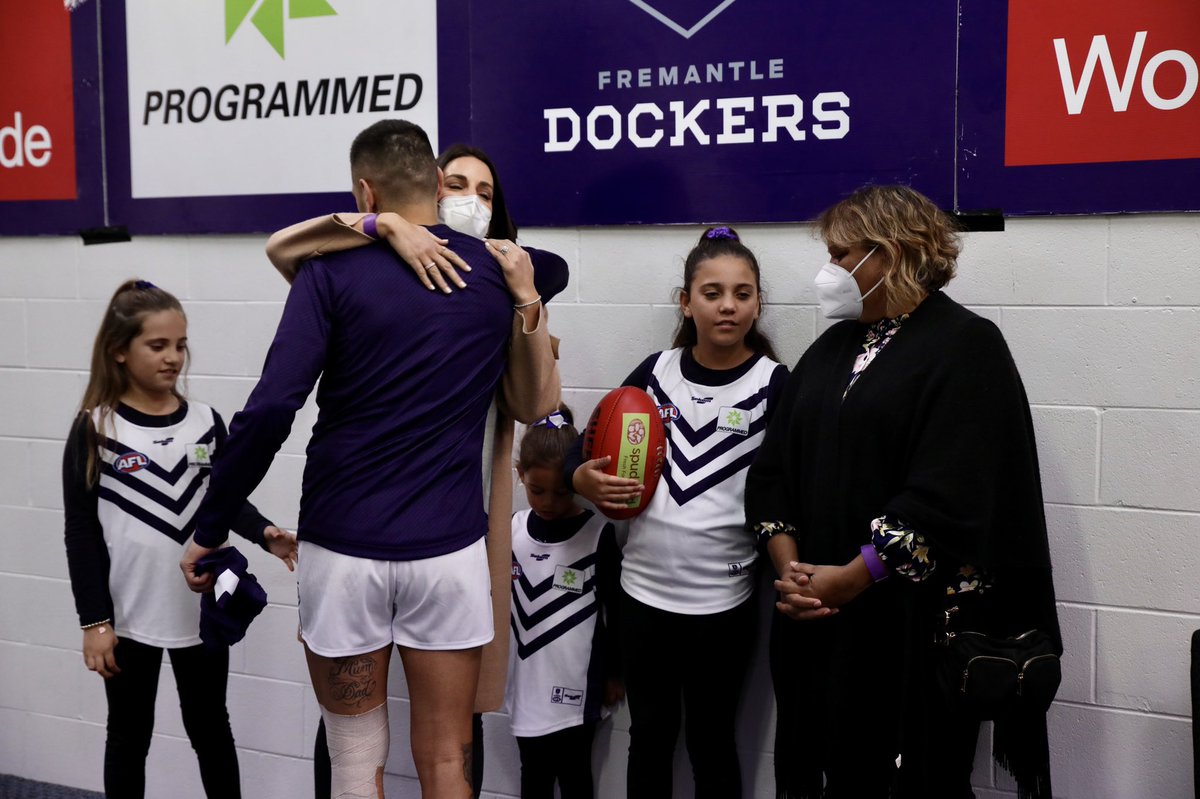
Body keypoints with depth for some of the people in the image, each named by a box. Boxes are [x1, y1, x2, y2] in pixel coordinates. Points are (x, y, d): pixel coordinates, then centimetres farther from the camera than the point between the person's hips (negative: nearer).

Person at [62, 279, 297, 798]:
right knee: (129, 735, 14)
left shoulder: (205, 422, 0)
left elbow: (228, 501, 7)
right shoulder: (95, 430, -8)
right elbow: (81, 532, -6)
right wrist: (93, 621, -9)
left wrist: (265, 534, -14)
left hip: (202, 611, 2)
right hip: (128, 616, -2)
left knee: (210, 729, 16)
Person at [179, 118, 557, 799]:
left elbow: (270, 411, -14)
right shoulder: (502, 274, 4)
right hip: (449, 548, 2)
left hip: (344, 547, -2)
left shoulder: (334, 272, -6)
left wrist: (208, 529, -5)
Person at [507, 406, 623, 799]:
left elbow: (616, 609, -3)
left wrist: (614, 673, 0)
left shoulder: (598, 534, -10)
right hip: (529, 684, 4)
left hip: (577, 686, -4)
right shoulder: (512, 530, 0)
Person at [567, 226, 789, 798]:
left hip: (723, 599, -3)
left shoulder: (773, 384, -8)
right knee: (649, 736, 16)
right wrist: (583, 478, -12)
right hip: (644, 588, 3)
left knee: (711, 742, 12)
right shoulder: (656, 372, 1)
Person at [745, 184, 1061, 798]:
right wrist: (790, 569, -7)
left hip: (913, 625, -6)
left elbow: (949, 494, -17)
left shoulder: (964, 347, -7)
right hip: (817, 622, 6)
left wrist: (852, 579, -17)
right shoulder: (831, 348, 14)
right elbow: (773, 468, 8)